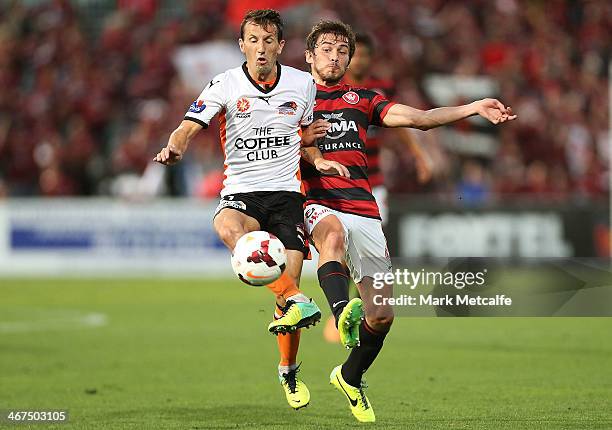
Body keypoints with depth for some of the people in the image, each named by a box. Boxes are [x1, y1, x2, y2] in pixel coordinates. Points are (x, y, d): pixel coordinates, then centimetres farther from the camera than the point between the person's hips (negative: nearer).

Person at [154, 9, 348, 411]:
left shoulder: (303, 84, 5)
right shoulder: (225, 85, -2)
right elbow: (189, 127, -9)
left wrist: (319, 160, 2)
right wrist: (175, 148, -31)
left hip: (287, 193, 2)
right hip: (241, 191, -2)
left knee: (289, 280, -8)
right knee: (228, 228, -38)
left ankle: (290, 371, 14)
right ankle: (297, 301, -43)